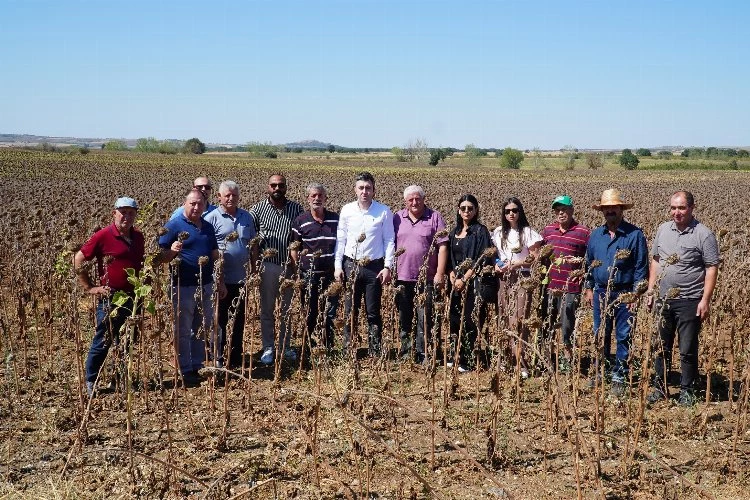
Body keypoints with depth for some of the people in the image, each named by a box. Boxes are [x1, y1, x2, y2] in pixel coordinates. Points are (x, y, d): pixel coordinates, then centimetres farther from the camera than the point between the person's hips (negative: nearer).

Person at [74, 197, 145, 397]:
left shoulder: (138, 237, 7)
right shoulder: (103, 236, -10)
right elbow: (78, 261, -7)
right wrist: (90, 288, -7)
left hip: (133, 297, 6)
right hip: (110, 298, -6)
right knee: (102, 342, 3)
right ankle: (90, 382, 17)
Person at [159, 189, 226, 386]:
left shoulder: (208, 227, 12)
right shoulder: (173, 226, -7)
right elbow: (161, 257, -9)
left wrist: (220, 282, 16)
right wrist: (172, 251, -30)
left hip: (206, 286, 6)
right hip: (183, 287, -6)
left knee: (204, 330, 13)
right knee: (183, 331, 4)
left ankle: (197, 367, 26)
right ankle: (185, 371, 13)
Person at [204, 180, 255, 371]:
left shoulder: (247, 217, 10)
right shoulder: (211, 218, -5)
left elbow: (252, 244, 17)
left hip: (242, 278, 5)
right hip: (222, 279, -5)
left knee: (239, 320, 12)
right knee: (221, 320, 6)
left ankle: (236, 358, 23)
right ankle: (220, 360, 14)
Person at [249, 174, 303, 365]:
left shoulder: (296, 209, 4)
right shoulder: (258, 209, 0)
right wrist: (254, 261, -7)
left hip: (290, 265, 1)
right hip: (268, 265, -1)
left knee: (286, 308, 11)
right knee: (267, 308, 6)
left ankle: (285, 346, 22)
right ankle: (268, 348, 16)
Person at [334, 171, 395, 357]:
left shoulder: (384, 212, -2)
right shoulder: (347, 210, 3)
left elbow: (389, 241, 0)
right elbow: (340, 240, 6)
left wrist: (387, 267, -7)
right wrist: (338, 266, 1)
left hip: (374, 266, -1)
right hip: (351, 265, 2)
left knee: (373, 312, 5)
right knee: (350, 311, 7)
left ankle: (375, 352, 12)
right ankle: (348, 351, 16)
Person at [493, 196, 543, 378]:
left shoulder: (527, 232, -3)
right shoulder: (498, 233, 12)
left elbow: (536, 258, -6)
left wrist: (515, 264, -13)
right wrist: (496, 265, -1)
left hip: (522, 280, -5)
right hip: (504, 280, 5)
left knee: (517, 322, -12)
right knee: (505, 321, 4)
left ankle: (521, 364, -11)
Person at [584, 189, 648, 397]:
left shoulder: (635, 234, -7)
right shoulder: (595, 235, 7)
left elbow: (641, 267, -7)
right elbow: (588, 263, 15)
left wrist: (636, 294, -12)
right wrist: (589, 288, 11)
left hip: (624, 294, -4)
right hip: (601, 292, 4)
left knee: (624, 337, 2)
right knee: (600, 335, 11)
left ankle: (619, 378, 11)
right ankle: (599, 373, 23)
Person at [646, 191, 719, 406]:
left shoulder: (703, 234, -9)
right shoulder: (663, 229, 7)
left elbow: (712, 268, -9)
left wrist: (705, 300, -14)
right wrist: (651, 291, 11)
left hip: (689, 301, -5)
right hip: (664, 299, 5)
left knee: (688, 350, 3)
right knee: (661, 347, 13)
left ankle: (687, 391, 17)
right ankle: (659, 388, 25)